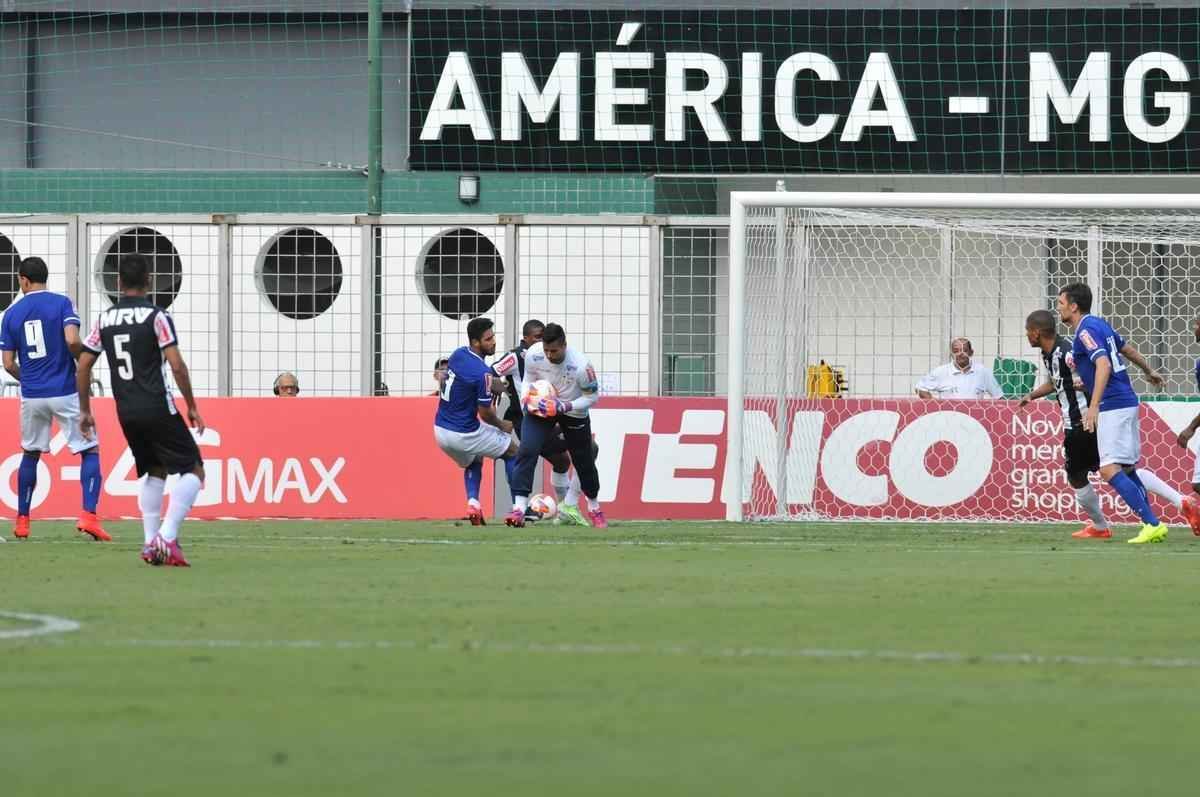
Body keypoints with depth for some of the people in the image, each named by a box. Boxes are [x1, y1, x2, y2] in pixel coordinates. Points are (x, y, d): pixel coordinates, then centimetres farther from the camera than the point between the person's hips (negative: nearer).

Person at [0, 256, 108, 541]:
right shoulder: (61, 303, -4)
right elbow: (72, 340, -19)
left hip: (32, 396, 3)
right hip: (65, 392, -3)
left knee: (30, 454, 20)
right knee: (90, 451, 4)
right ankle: (88, 515, -13)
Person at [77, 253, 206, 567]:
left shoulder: (105, 319, 7)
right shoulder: (155, 316, -8)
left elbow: (83, 366, 8)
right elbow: (177, 366, -13)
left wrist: (85, 410, 18)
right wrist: (192, 406, -3)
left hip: (126, 412, 6)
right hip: (158, 408, -6)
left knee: (154, 471, 23)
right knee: (193, 470, 2)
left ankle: (151, 544, 15)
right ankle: (167, 537, -14)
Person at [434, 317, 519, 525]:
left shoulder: (458, 354, 1)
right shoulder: (482, 373, -22)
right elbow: (485, 414, -15)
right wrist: (502, 425, 6)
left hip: (440, 430, 7)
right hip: (464, 435, -7)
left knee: (474, 461, 32)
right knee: (512, 451, 14)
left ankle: (473, 503, 7)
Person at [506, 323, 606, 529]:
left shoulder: (580, 365, -33)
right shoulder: (533, 355, -25)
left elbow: (592, 396, -18)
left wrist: (564, 407, -31)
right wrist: (525, 399, -23)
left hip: (574, 411, -1)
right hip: (541, 408, 1)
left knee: (583, 461, 13)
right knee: (527, 451, -20)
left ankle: (594, 508, 40)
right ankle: (518, 509, -23)